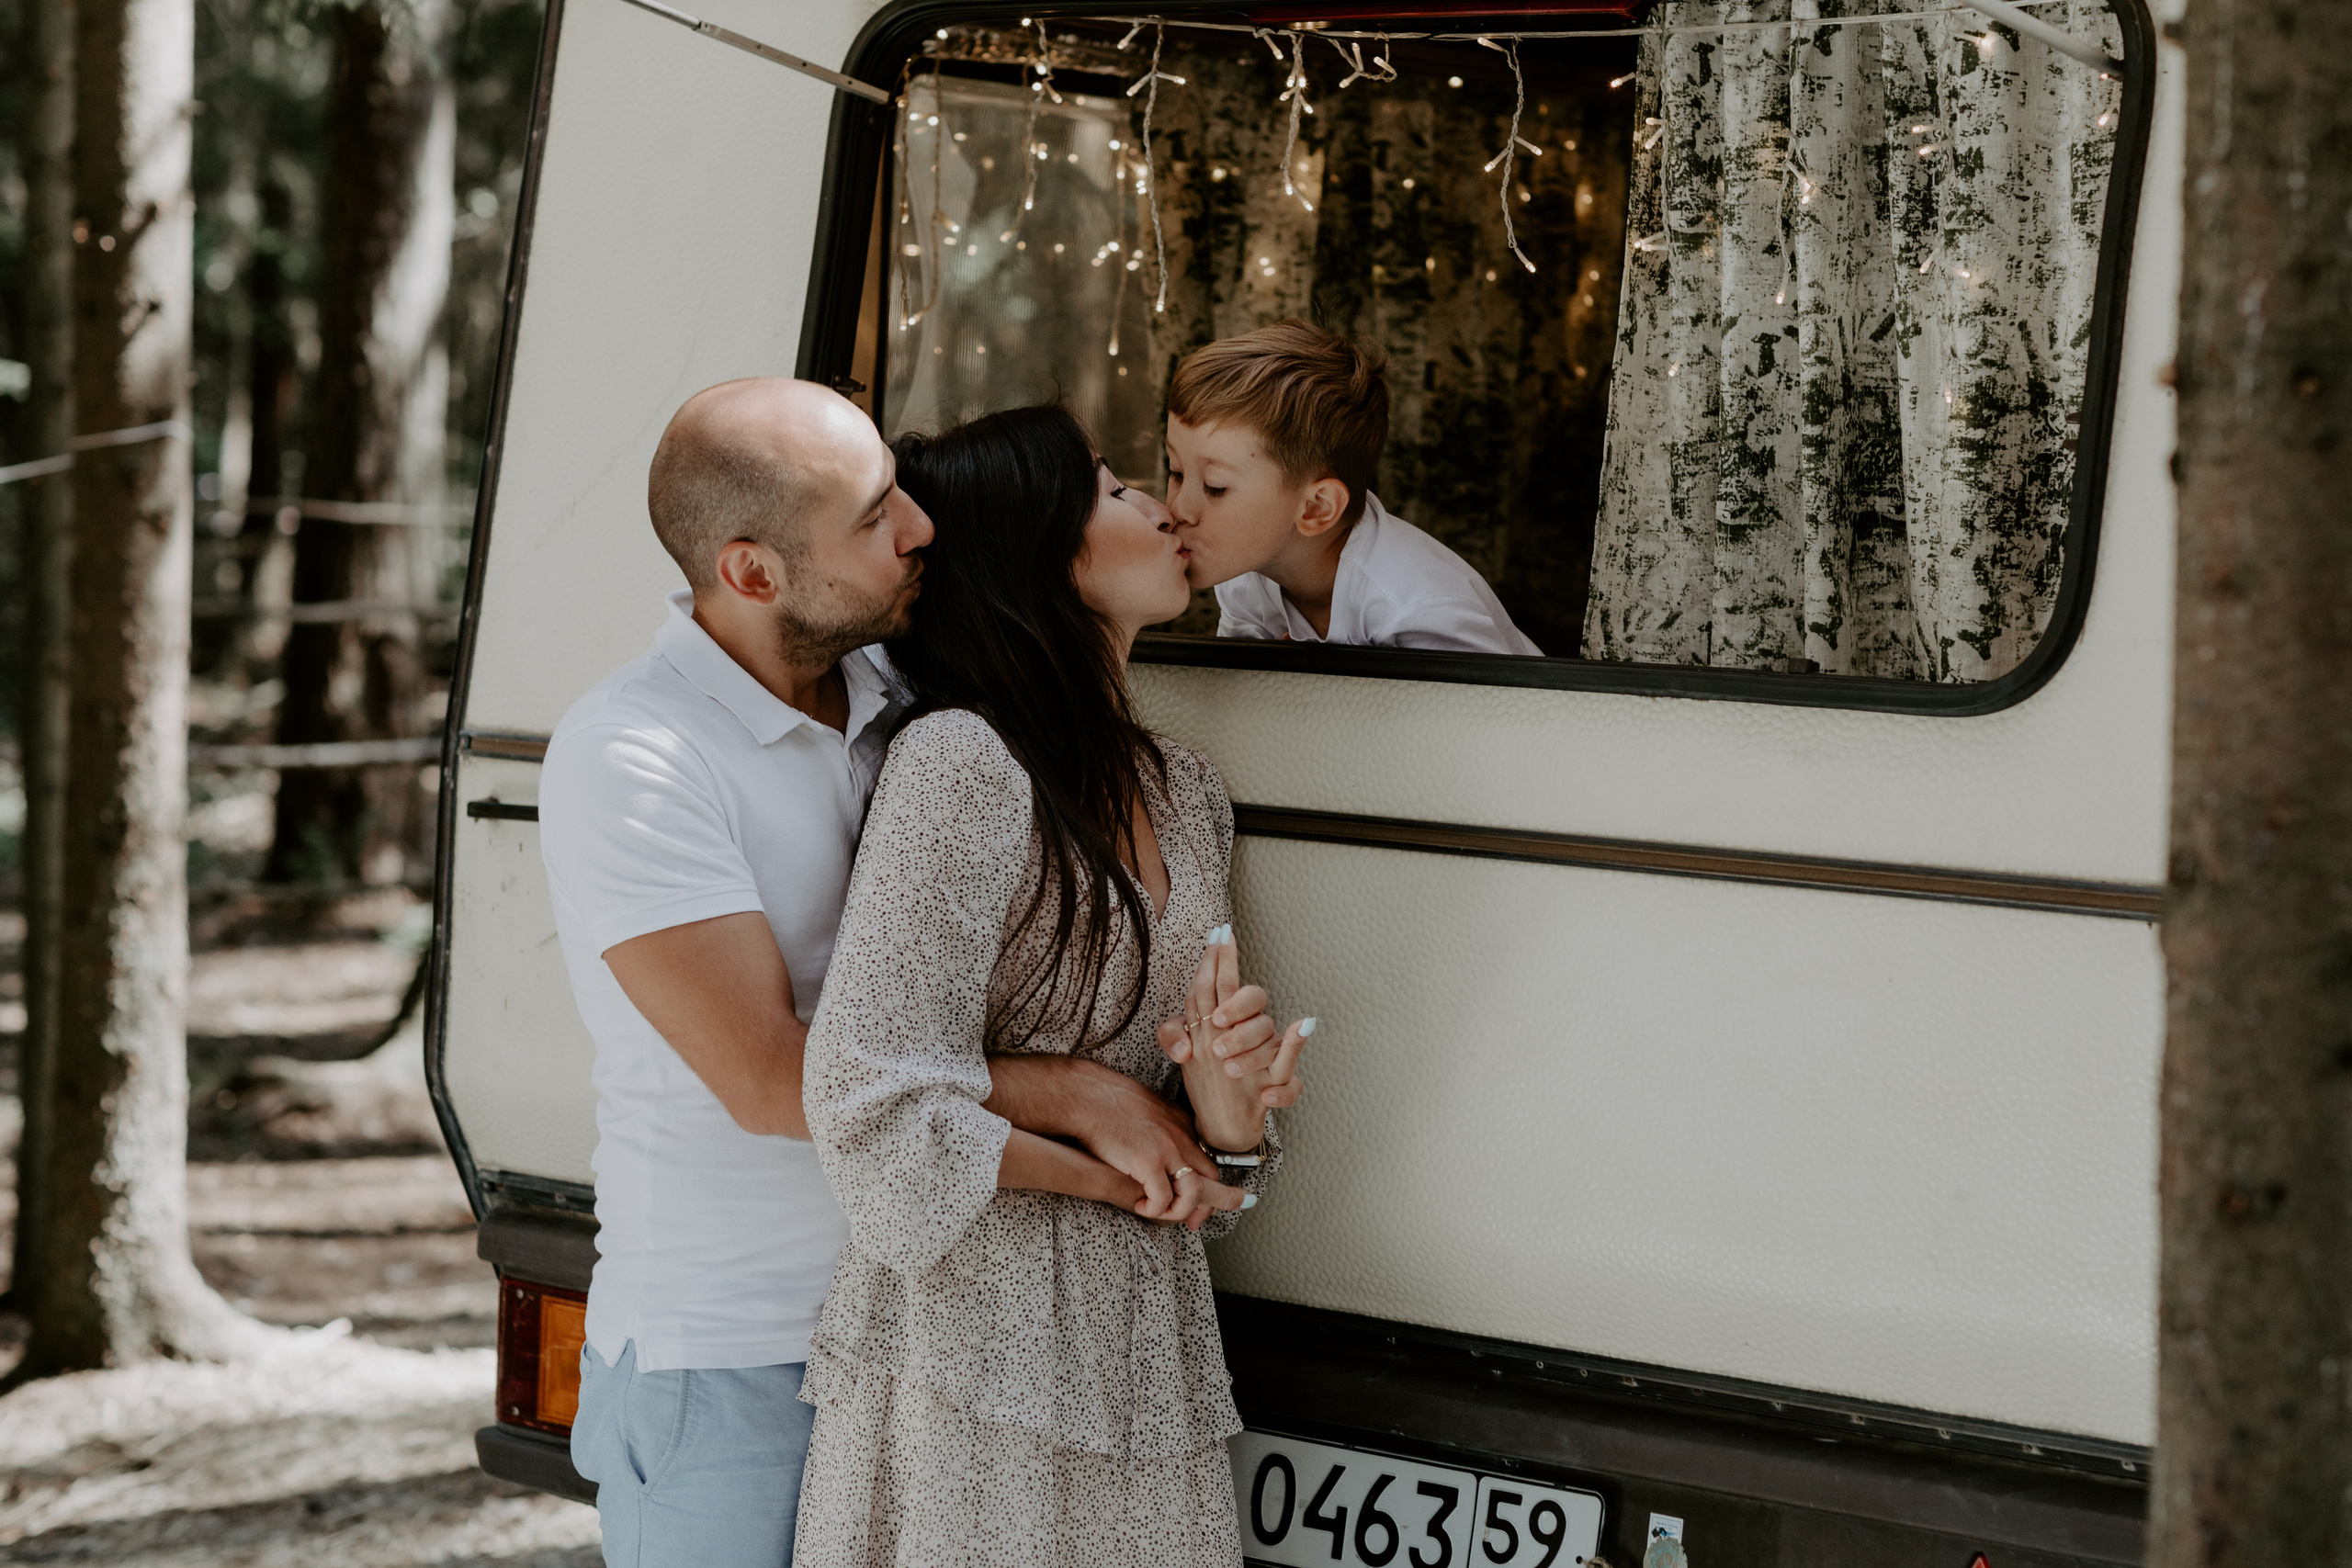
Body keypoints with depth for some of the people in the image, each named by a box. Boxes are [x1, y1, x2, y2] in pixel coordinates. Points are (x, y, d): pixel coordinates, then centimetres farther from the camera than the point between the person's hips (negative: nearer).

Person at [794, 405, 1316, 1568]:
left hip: (1146, 1363, 7)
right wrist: (1120, 1172, -9)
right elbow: (873, 1109, -20)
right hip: (975, 1370, -7)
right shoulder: (962, 763, -14)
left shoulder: (1180, 792, 11)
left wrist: (1225, 1113, -9)